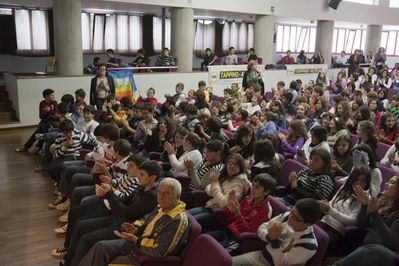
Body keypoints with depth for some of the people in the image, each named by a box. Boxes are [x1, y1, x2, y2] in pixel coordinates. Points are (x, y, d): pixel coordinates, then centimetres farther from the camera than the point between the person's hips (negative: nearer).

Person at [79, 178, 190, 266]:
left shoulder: (179, 220, -26)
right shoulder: (162, 208, 2)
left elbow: (159, 252, -29)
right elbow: (146, 222, 21)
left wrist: (135, 240, -26)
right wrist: (136, 229, 0)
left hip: (147, 254, -8)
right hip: (138, 241, 8)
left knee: (102, 248, -10)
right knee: (101, 246, -1)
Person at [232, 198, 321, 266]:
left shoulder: (309, 245, -25)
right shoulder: (287, 216, -8)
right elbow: (262, 227, 1)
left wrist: (274, 239, -34)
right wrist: (269, 237, -20)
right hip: (261, 256, 6)